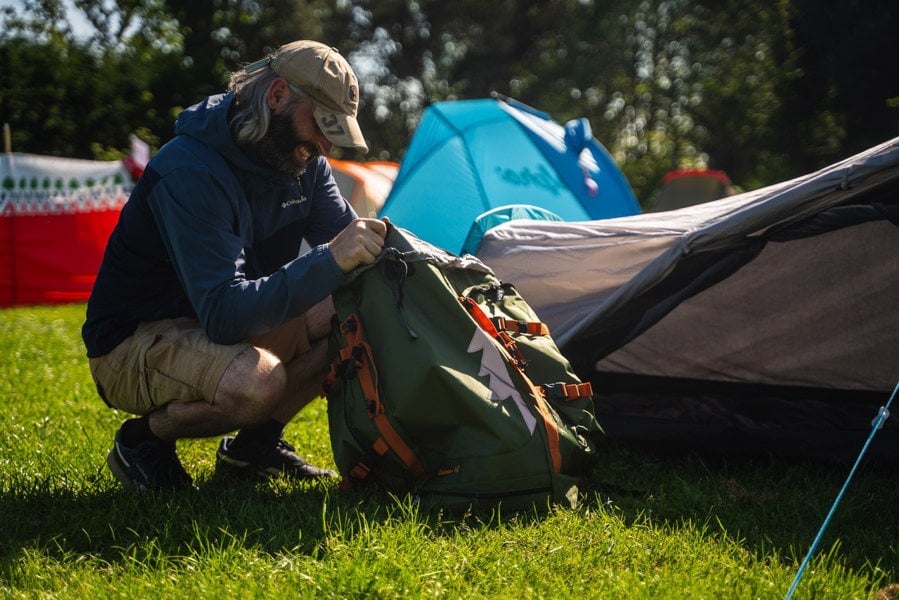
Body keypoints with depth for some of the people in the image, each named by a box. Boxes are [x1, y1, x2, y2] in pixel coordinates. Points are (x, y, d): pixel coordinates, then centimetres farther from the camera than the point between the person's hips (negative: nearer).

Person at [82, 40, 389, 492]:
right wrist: (330, 260, -45)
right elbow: (223, 314, -36)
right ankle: (145, 437, -6)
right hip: (131, 345, -8)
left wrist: (381, 244, -22)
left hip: (235, 326, 8)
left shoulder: (303, 159, -2)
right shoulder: (190, 173, -29)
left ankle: (254, 442, 5)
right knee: (257, 381, -37)